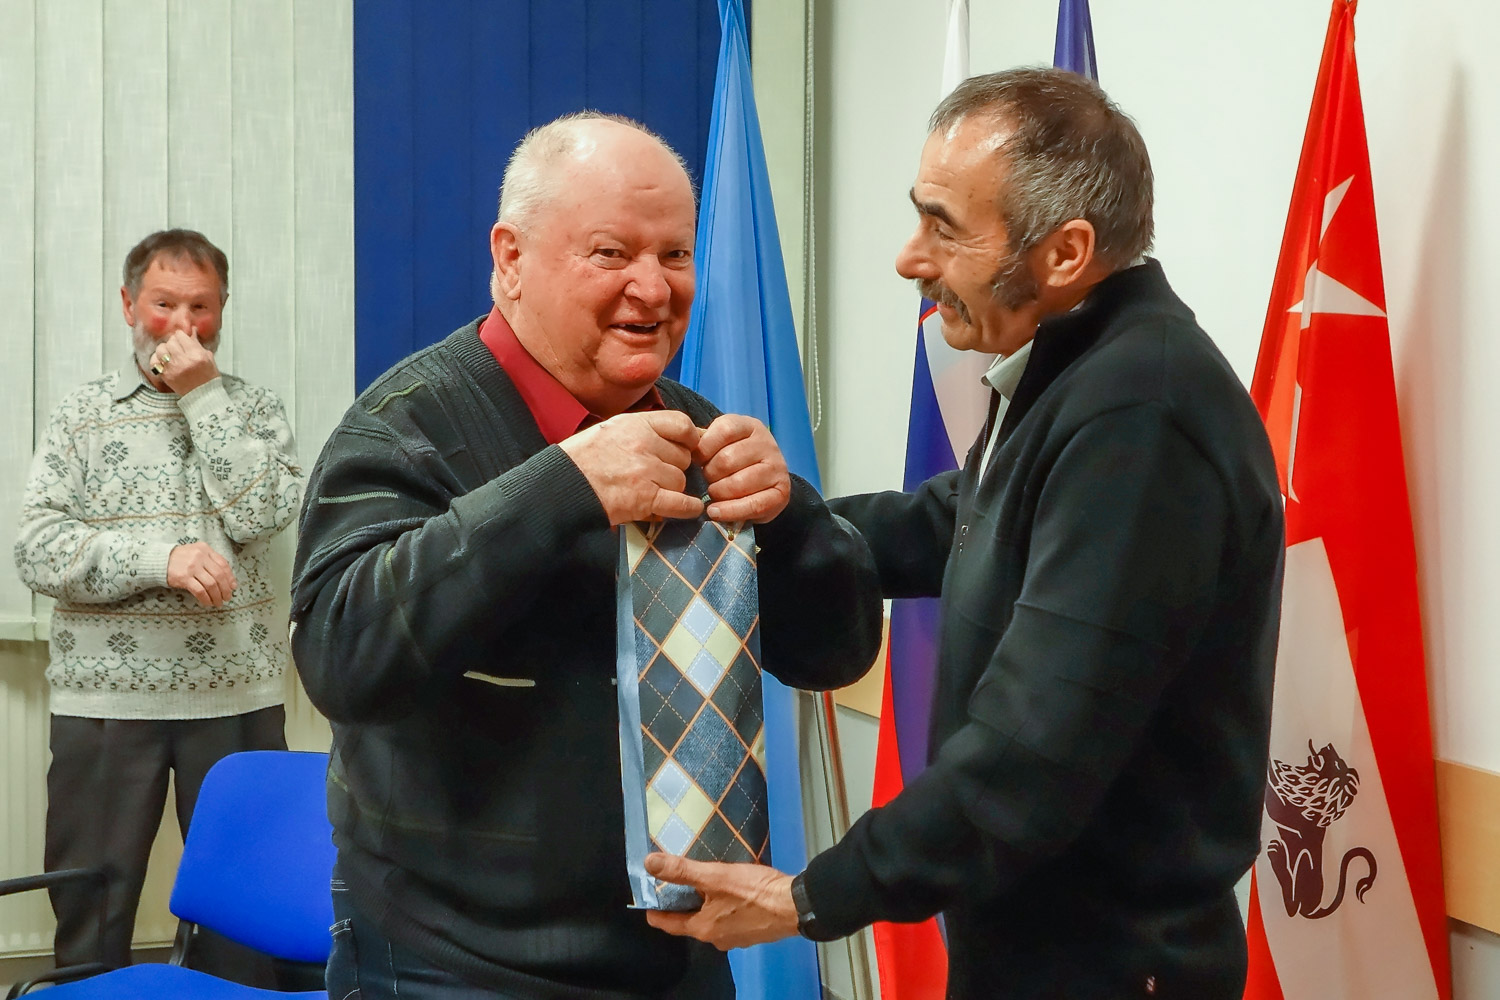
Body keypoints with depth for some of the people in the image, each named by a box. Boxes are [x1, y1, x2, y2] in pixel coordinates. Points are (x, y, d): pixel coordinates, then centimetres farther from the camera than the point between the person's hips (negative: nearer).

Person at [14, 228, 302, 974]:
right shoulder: (82, 414, 6)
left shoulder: (254, 408, 7)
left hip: (237, 695, 0)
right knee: (90, 915, 6)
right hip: (105, 697, 0)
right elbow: (36, 548, -4)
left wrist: (204, 395, -8)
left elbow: (260, 514, -10)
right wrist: (161, 558, -17)